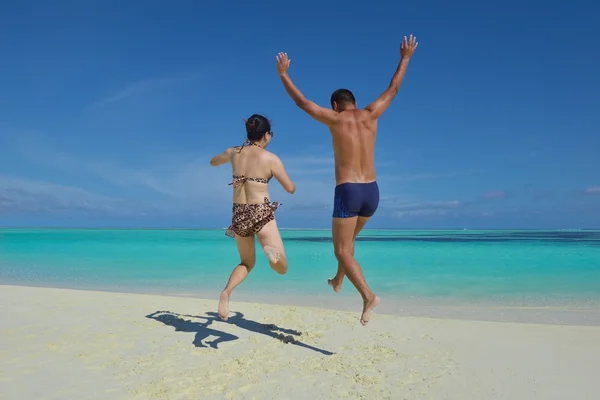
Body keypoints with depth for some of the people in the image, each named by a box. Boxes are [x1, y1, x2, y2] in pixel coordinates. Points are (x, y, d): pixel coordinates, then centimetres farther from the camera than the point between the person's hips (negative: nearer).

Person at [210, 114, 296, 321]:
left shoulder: (233, 153, 5)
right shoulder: (271, 159, -7)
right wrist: (277, 174, 19)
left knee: (247, 263, 25)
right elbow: (291, 189, 0)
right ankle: (272, 252, -34)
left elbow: (213, 162, 26)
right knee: (282, 268, 1)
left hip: (239, 215, 5)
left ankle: (226, 292, -3)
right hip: (262, 214, -4)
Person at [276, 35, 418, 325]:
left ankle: (368, 296, -19)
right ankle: (338, 282, 43)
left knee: (342, 251, 0)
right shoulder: (370, 115, 7)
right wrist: (405, 58, 35)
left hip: (347, 192, -6)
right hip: (372, 192, 6)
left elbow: (302, 102, 7)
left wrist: (283, 74, 21)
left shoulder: (335, 119, -3)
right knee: (348, 239, 29)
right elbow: (392, 90, 21)